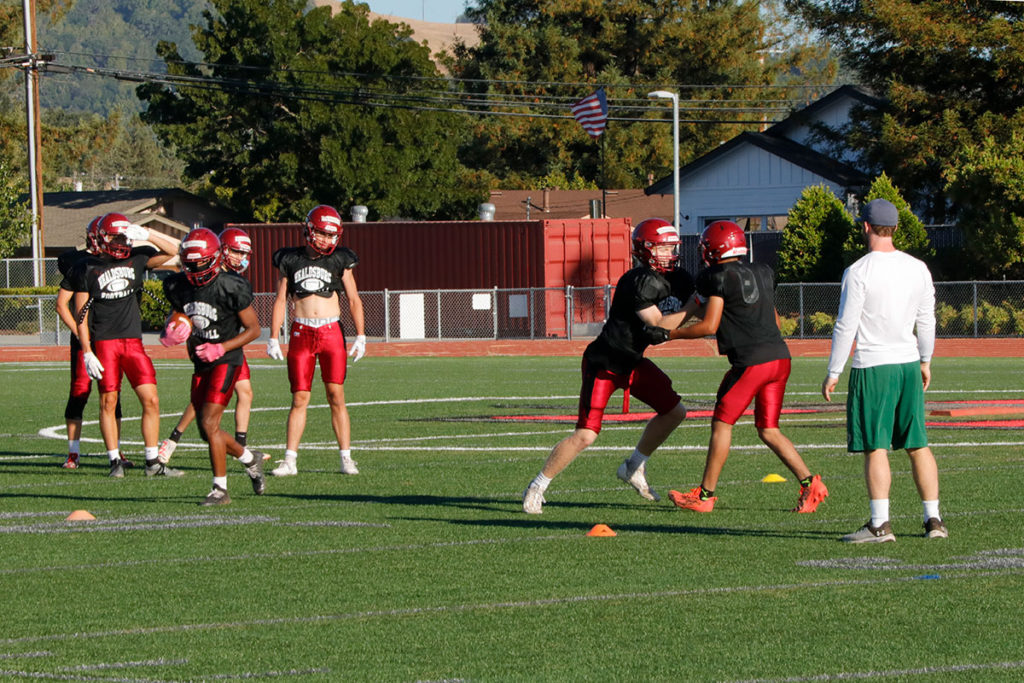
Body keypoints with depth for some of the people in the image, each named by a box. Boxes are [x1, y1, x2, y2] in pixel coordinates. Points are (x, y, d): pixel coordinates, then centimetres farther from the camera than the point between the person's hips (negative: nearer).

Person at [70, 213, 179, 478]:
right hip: (104, 343, -3)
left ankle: (153, 462, 3)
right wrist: (87, 352, -6)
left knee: (151, 400, -3)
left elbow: (173, 250, 8)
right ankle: (115, 461, 8)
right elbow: (81, 314, 0)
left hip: (133, 341, 3)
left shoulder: (136, 258, 8)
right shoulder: (87, 269, 0)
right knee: (108, 401, -1)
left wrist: (146, 235, -6)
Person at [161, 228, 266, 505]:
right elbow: (176, 321, 15)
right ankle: (250, 459, 37)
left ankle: (220, 489, -6)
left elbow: (253, 329, -8)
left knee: (209, 423, -15)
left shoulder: (230, 288, -17)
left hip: (226, 361, -7)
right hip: (201, 364, 7)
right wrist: (170, 335, -10)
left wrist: (220, 348, -19)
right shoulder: (178, 287, 0)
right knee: (207, 430, 11)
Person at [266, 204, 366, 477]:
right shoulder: (290, 260, 7)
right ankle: (290, 459, 2)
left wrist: (360, 336, 0)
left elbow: (354, 300, 9)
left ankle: (346, 458, 1)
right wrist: (273, 338, 5)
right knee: (299, 397, -2)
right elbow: (280, 301, 10)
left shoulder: (339, 261, 7)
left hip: (331, 331, 0)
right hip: (301, 332, 0)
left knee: (336, 397, -4)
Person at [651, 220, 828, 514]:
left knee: (722, 423, 3)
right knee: (768, 431, 13)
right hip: (780, 357, 7)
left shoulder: (719, 277, -7)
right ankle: (810, 484, 2)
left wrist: (673, 334, 6)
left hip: (751, 362, -7)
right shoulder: (763, 272, 16)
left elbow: (709, 326, -8)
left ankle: (705, 495, 8)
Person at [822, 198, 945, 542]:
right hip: (908, 363, 5)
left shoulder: (859, 272, -11)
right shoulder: (917, 269, 5)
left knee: (875, 447, -3)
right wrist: (925, 361, 27)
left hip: (872, 367, -5)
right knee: (917, 444, 11)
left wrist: (833, 373, -3)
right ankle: (934, 519, 12)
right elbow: (926, 320, 13)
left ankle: (880, 524, -6)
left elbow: (846, 326, -10)